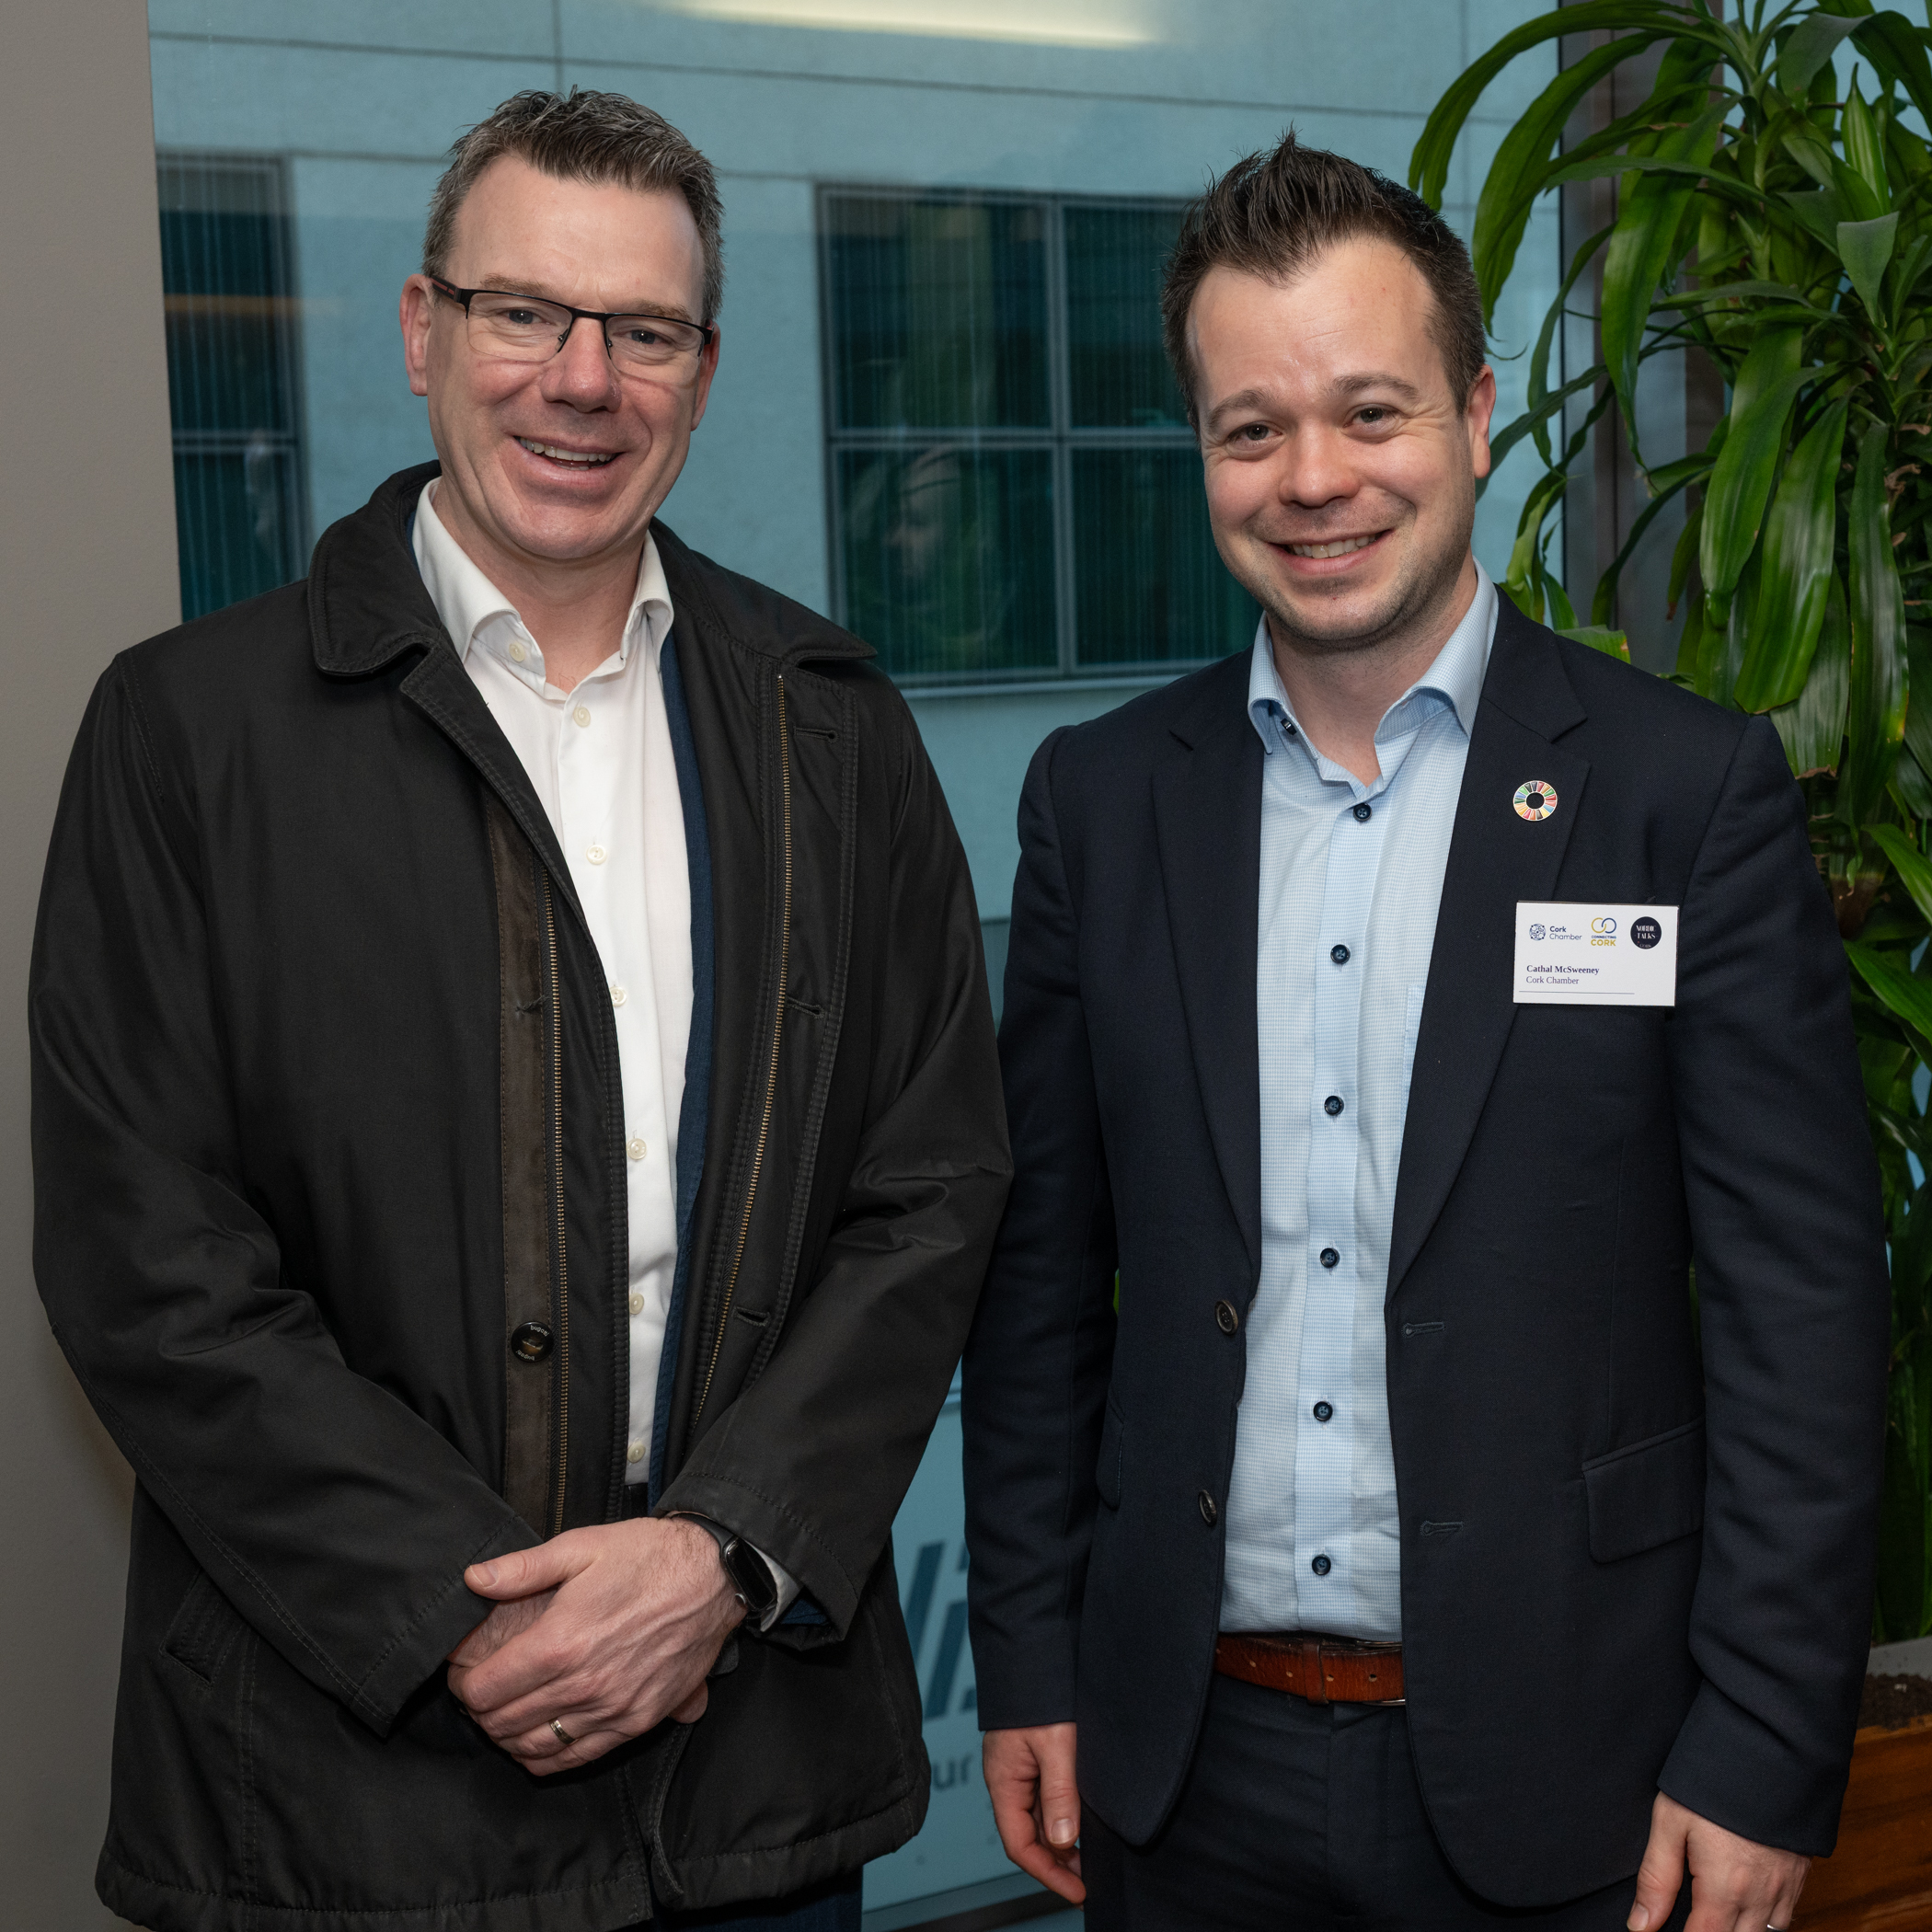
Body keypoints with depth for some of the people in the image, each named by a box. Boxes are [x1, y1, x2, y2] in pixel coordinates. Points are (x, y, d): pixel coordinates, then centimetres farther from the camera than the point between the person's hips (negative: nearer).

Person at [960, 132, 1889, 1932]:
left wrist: (1763, 1764, -10)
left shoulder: (1690, 789, -7)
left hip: (1555, 1770, -2)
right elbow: (1042, 1274, 6)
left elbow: (1804, 1304, -8)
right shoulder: (1099, 798, 2)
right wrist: (1029, 1665, 5)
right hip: (1184, 1764, 3)